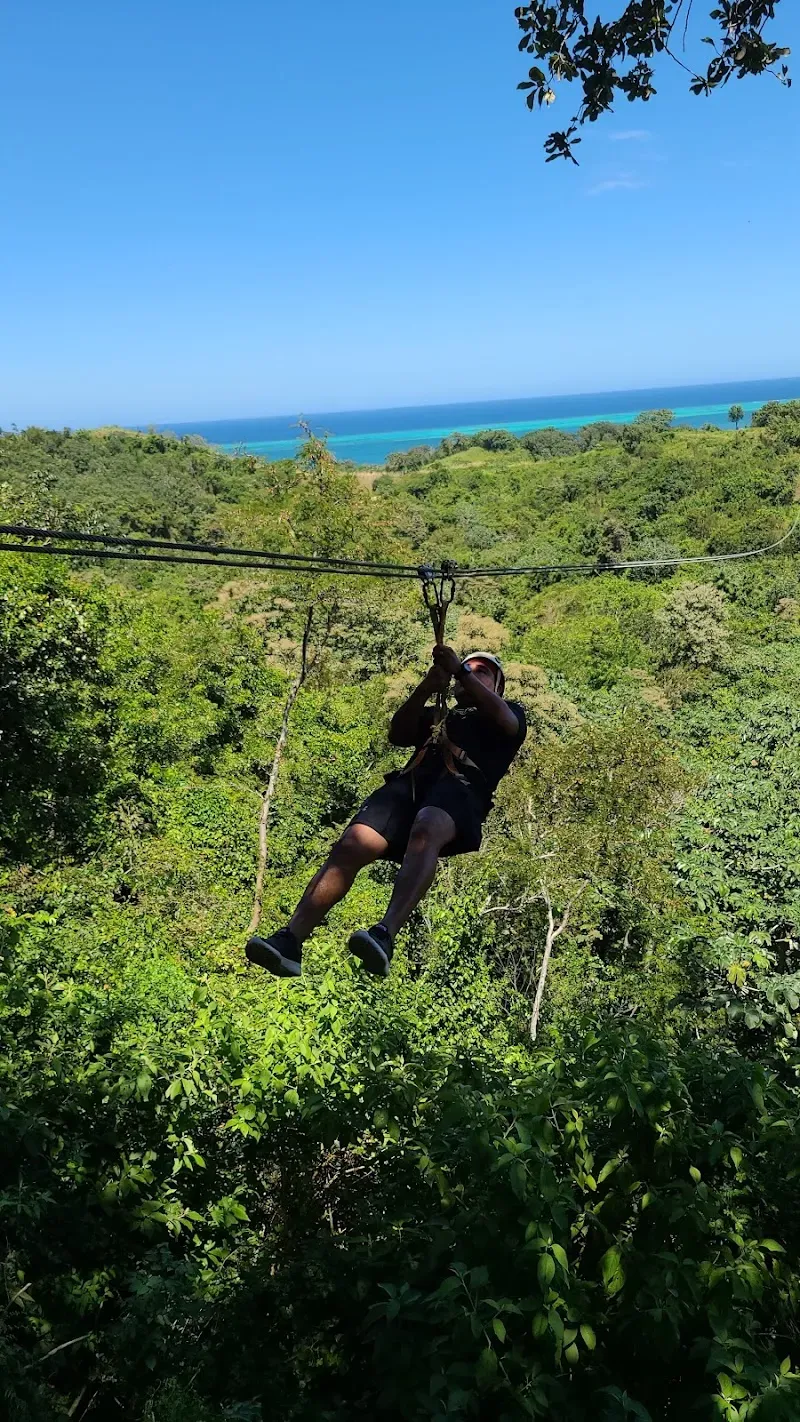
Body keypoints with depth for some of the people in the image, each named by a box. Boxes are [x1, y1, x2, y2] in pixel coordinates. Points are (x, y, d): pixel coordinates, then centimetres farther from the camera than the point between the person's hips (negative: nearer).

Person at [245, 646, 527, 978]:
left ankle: (385, 936, -55)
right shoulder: (435, 715, 41)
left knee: (426, 831, -40)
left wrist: (462, 670, -1)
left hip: (462, 785, -3)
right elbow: (397, 735, 21)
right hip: (410, 781, 4)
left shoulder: (510, 712, 33)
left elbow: (505, 720, 6)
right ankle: (289, 940, -35)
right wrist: (425, 689, 5)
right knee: (351, 844, -24)